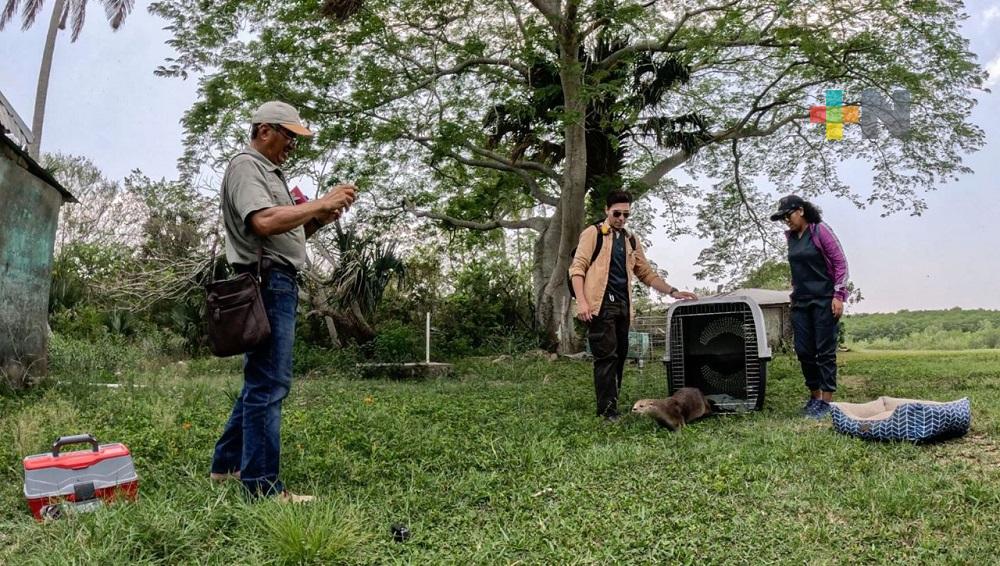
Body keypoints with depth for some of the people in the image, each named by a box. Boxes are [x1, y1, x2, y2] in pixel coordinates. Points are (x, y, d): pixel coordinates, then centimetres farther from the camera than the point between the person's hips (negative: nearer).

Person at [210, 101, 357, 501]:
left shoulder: (271, 172, 25)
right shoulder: (246, 166, -5)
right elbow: (264, 222, -22)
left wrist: (317, 221, 7)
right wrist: (321, 204, -17)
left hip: (281, 285, 11)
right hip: (266, 283, -11)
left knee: (261, 380, 16)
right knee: (269, 384, -10)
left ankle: (227, 465, 27)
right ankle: (262, 485, -6)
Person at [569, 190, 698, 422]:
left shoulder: (632, 242, 20)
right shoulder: (593, 233, 3)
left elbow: (647, 273, 22)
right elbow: (577, 268, -4)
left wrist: (673, 291, 11)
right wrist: (581, 301, -15)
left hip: (623, 306, 6)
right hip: (600, 305, -6)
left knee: (619, 356, 7)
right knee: (606, 356, -9)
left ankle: (611, 404, 16)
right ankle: (607, 410, -5)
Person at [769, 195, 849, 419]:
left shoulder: (820, 230, -7)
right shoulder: (790, 236, 10)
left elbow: (840, 262, -8)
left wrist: (838, 296, -13)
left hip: (824, 300, -6)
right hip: (800, 301, 6)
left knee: (825, 351, -3)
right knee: (803, 350, 6)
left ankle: (826, 401, 2)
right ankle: (814, 396, 20)